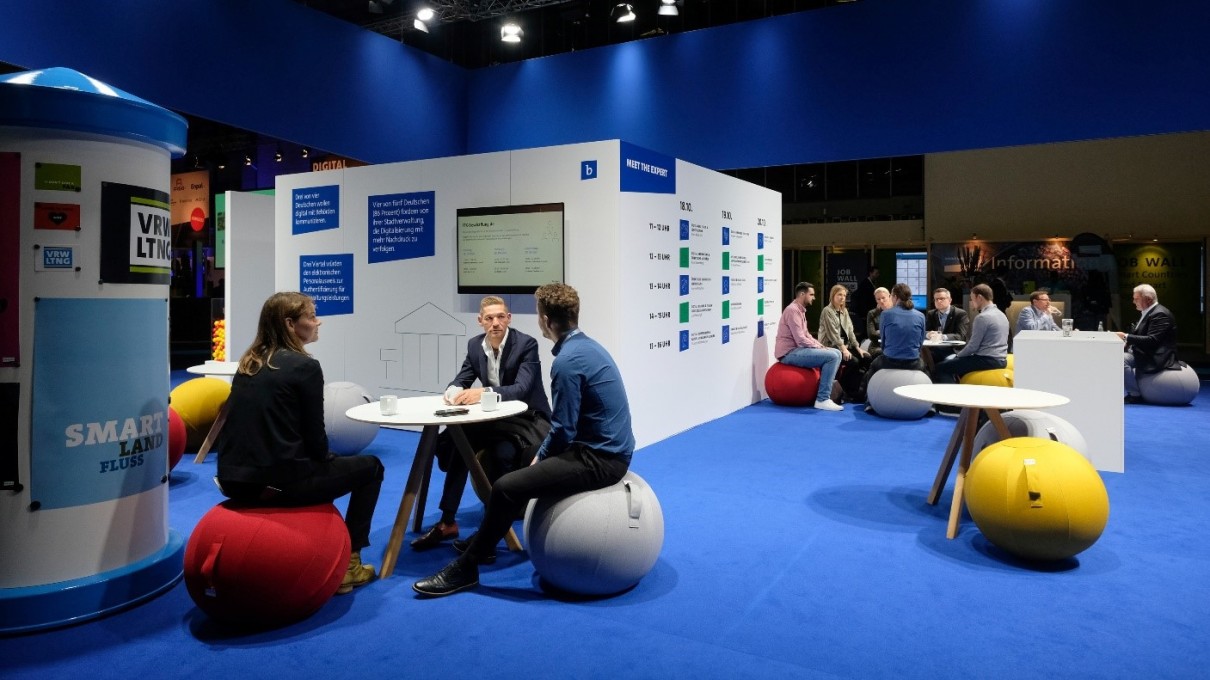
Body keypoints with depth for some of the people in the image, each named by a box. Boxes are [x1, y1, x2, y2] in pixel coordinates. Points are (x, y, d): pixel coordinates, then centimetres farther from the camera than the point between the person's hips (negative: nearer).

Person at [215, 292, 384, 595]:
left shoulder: (248, 363, 12)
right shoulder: (304, 366, -10)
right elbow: (314, 437, -8)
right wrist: (328, 458, 14)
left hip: (234, 480, 8)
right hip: (277, 482, -8)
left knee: (313, 466, 35)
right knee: (370, 467, 13)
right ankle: (348, 563, 15)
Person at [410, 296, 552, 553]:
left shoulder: (527, 344, -17)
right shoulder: (475, 344, 2)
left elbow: (521, 389, -28)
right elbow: (460, 380, 3)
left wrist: (484, 392, -42)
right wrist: (453, 391, -23)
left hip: (528, 419, -6)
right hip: (495, 418, 6)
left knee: (503, 453, -33)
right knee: (453, 440, -17)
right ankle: (448, 522, -12)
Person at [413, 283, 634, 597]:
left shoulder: (567, 361, -21)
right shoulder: (587, 346, 10)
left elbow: (563, 431, -19)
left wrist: (542, 457, 1)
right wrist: (542, 454, 17)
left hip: (598, 459, -10)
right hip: (609, 451, 10)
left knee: (505, 487, -14)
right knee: (526, 464, 25)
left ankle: (466, 567, 2)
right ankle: (485, 541, 38)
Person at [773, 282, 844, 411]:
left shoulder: (800, 310, 19)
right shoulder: (793, 310, -15)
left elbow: (806, 335, 22)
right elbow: (801, 340, -21)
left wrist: (821, 346, 6)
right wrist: (819, 347, -10)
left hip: (797, 349, 11)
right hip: (789, 353, -11)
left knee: (836, 353, 9)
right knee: (832, 356, -21)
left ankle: (828, 390, 9)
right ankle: (822, 399, -20)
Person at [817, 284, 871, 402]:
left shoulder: (845, 312, 17)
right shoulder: (827, 311, -7)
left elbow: (850, 331, 12)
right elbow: (833, 333, -15)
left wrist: (858, 347, 0)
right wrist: (843, 349, -22)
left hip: (845, 346, 8)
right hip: (831, 347, -8)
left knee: (866, 357, -11)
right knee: (853, 361, -27)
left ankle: (858, 389, -4)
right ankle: (849, 392, -12)